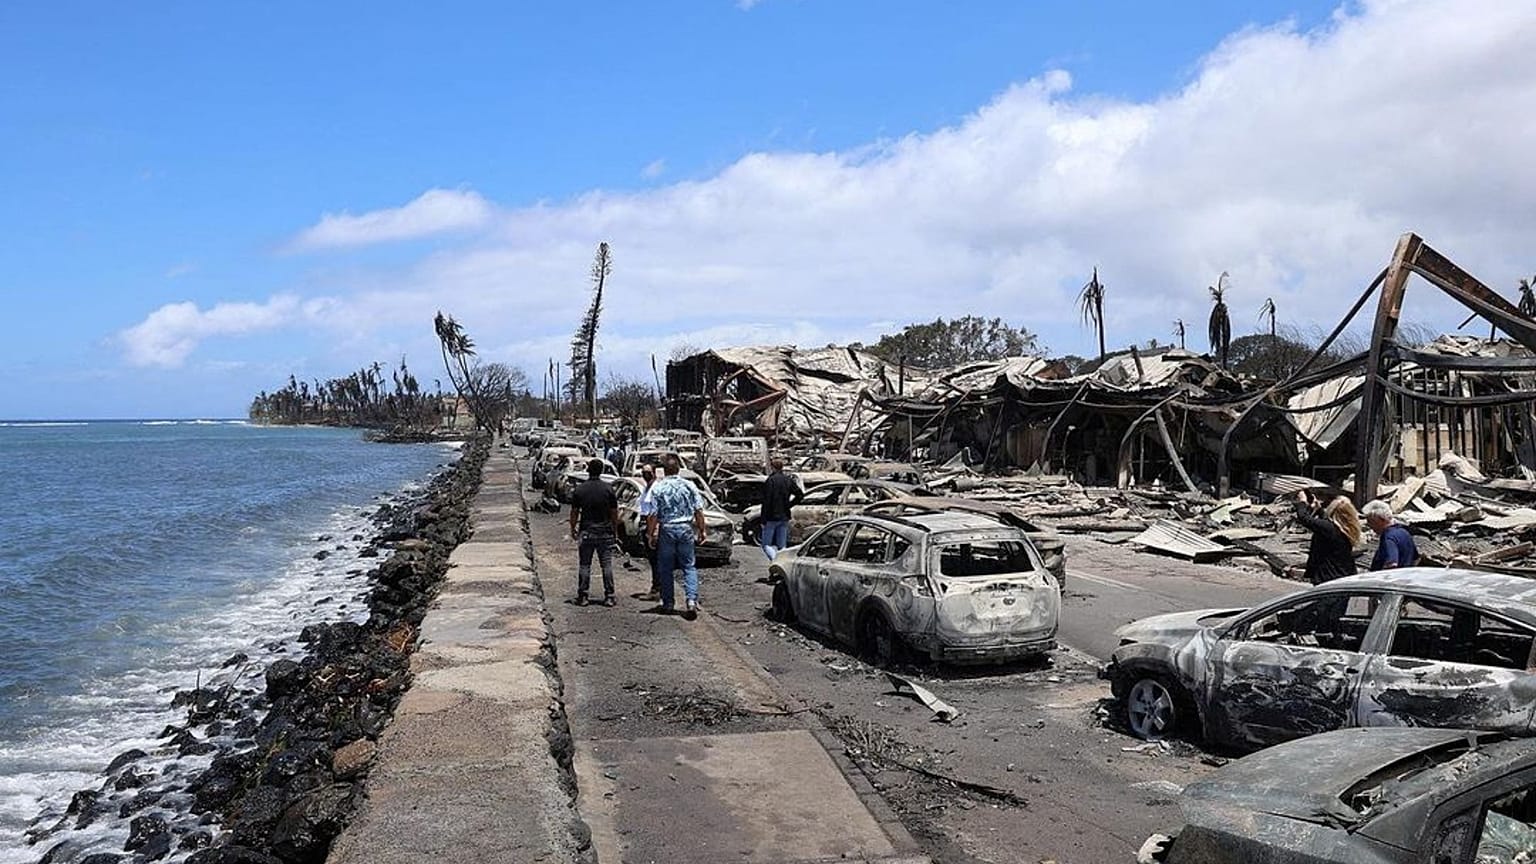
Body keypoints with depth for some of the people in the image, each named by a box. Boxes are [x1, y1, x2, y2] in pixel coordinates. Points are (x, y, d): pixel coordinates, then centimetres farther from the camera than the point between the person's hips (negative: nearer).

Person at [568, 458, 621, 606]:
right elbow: (614, 513, -1)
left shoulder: (579, 490, -3)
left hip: (586, 532, 0)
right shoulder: (608, 489, -4)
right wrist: (615, 531, 9)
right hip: (605, 533, 0)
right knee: (607, 565, 4)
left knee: (585, 565, 7)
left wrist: (573, 529, 15)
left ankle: (583, 596, 8)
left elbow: (574, 512, 2)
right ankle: (609, 597, 4)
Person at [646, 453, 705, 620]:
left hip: (666, 530, -1)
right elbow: (699, 511, 1)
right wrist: (701, 529, 10)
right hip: (686, 529, 2)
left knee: (665, 568, 9)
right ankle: (692, 600, -9)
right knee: (689, 566, 7)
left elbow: (653, 514, -6)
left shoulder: (658, 487, -6)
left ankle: (667, 604, 15)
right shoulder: (689, 486, 0)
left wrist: (651, 534, 0)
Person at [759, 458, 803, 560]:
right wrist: (789, 505, 12)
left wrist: (763, 520, -11)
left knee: (766, 545, 2)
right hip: (784, 517, 5)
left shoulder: (770, 481, -13)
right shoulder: (788, 480, 5)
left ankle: (772, 552, -27)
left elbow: (766, 502, -14)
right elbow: (800, 494, 5)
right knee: (782, 547, 11)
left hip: (771, 518, -5)